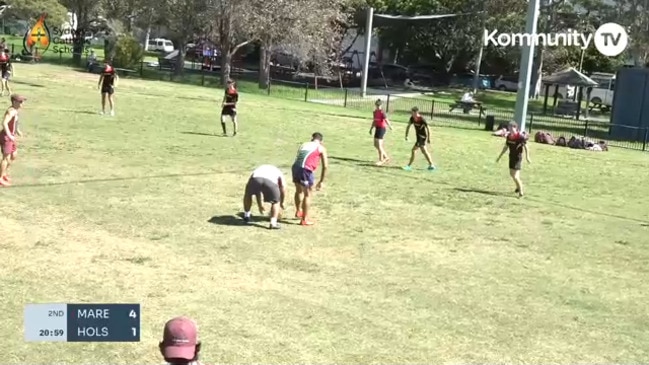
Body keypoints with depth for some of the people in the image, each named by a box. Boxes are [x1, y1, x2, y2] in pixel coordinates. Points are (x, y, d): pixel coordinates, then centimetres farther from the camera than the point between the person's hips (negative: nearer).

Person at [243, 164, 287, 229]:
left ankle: (246, 216, 39)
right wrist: (281, 203, 30)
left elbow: (257, 190, 47)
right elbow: (283, 186, 19)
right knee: (275, 202, 22)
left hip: (256, 178, 2)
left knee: (248, 194, 34)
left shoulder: (260, 168, 45)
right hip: (271, 182, -2)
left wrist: (260, 205, 56)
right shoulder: (279, 173, 37)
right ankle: (273, 223, 9)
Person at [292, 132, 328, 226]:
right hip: (305, 169, -5)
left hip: (295, 167, 6)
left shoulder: (303, 145, 28)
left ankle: (298, 211, 46)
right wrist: (321, 181, 16)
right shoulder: (321, 148, 13)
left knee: (299, 190, 28)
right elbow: (325, 166, 9)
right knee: (308, 194, 8)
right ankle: (304, 220, 12)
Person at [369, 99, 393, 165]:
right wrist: (371, 129, 21)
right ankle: (386, 157, 23)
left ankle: (381, 160, 5)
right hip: (377, 128, 9)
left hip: (381, 128, -9)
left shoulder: (382, 112, -15)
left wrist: (390, 126, -41)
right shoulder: (375, 112, 10)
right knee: (375, 145, 13)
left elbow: (386, 120, -28)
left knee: (379, 145, -7)